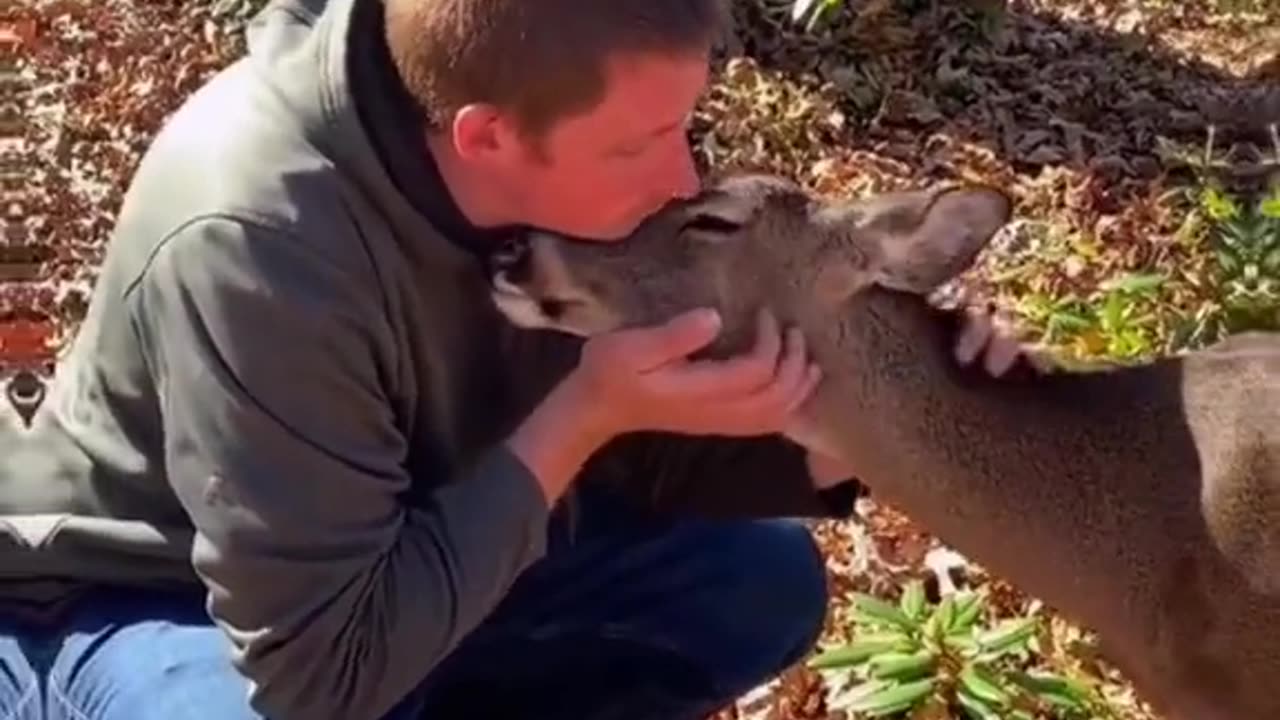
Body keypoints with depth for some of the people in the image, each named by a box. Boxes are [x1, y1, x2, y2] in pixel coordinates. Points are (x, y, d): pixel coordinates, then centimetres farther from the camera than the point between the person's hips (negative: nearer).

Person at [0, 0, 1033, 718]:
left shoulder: (566, 159, -18)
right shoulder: (259, 241, -37)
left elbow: (640, 458, -3)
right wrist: (584, 416, -35)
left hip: (419, 547, 6)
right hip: (140, 603, -6)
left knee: (757, 581, -2)